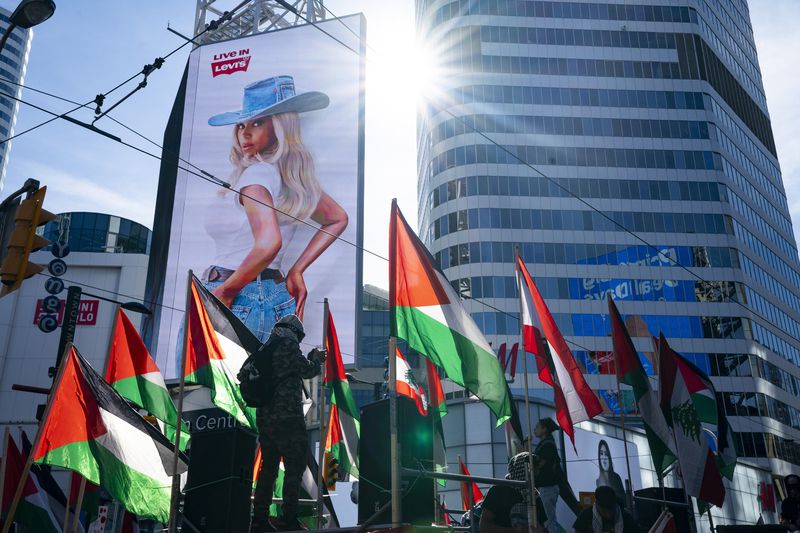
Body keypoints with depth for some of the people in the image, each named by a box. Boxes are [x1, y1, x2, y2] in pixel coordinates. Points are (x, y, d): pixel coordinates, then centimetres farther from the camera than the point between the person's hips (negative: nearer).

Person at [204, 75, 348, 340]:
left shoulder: (256, 174, -13)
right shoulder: (292, 175, 12)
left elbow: (268, 243, -29)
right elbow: (337, 219, 24)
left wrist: (225, 290, -16)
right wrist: (296, 270, 18)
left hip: (238, 301, -9)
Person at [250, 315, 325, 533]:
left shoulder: (265, 348, 18)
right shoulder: (288, 343, -7)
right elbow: (307, 371, -6)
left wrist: (308, 360, 28)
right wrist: (316, 360, 13)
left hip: (264, 417, 8)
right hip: (287, 417, -8)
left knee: (268, 467, 13)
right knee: (295, 465, -3)